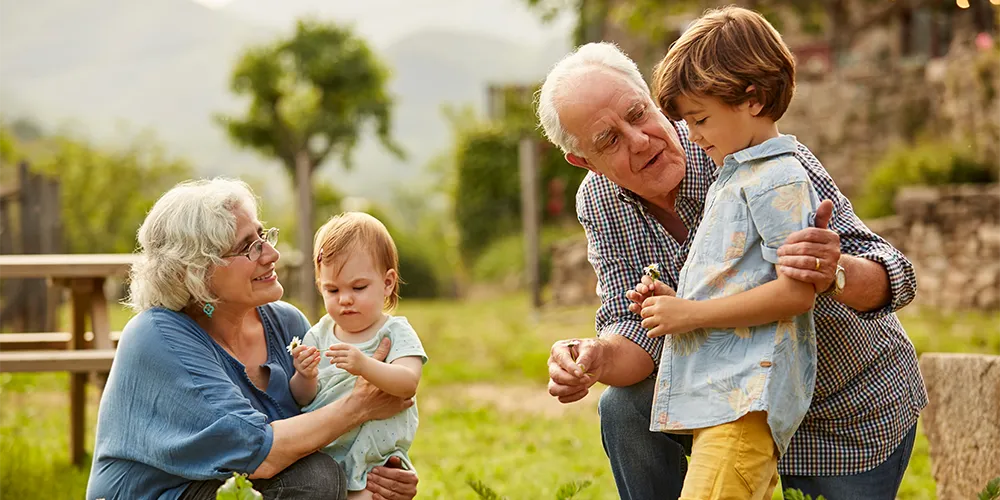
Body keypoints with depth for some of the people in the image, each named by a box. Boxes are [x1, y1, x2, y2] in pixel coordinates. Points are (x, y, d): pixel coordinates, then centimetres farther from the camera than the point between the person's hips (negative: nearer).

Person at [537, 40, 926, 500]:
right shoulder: (598, 203, -12)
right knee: (626, 408, -18)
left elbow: (891, 277, -32)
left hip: (853, 415, -3)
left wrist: (836, 274, -56)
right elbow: (634, 328, -15)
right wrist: (596, 359, -39)